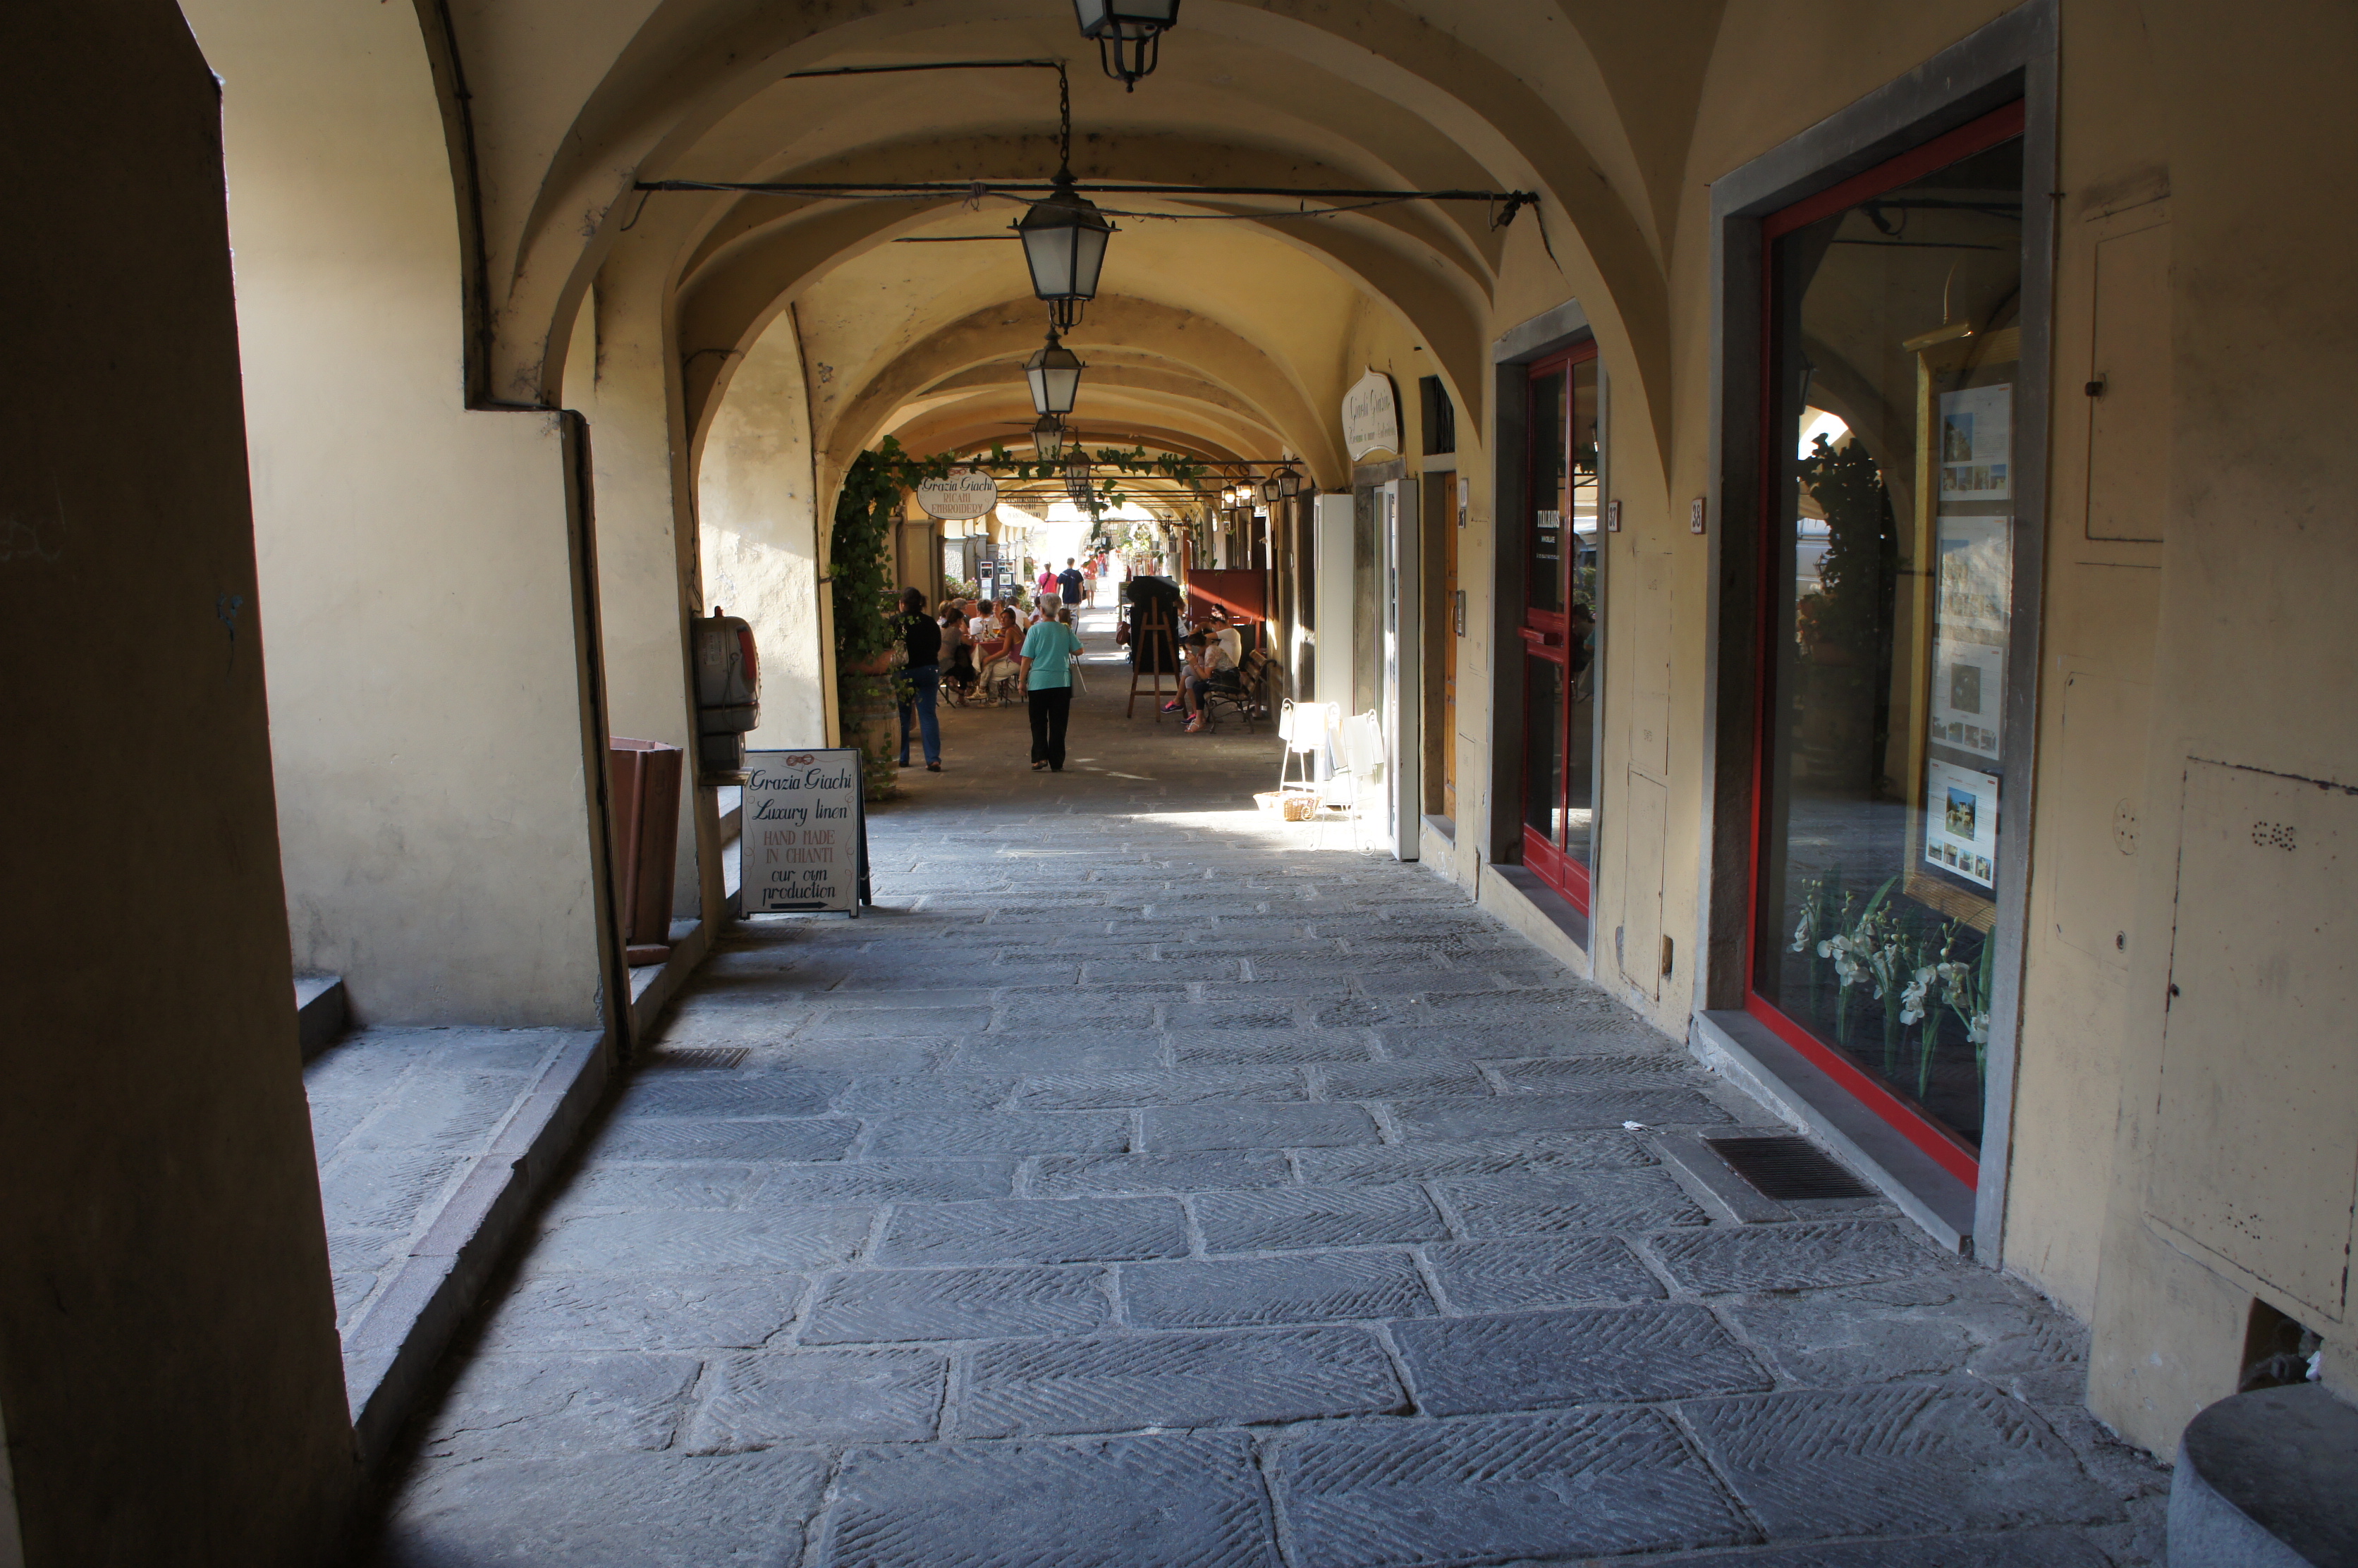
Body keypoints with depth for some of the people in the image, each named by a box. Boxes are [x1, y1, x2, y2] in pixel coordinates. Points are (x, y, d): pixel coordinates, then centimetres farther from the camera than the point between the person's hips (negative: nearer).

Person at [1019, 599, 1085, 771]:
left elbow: (1027, 658, -6)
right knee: (1058, 724, 6)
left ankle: (1040, 757, -3)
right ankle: (1056, 762, 6)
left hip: (1038, 682, -1)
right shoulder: (1066, 630, 1)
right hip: (1062, 682, 1)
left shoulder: (1034, 630, -5)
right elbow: (1079, 650, 7)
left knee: (1038, 723, 10)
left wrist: (1022, 682, 3)